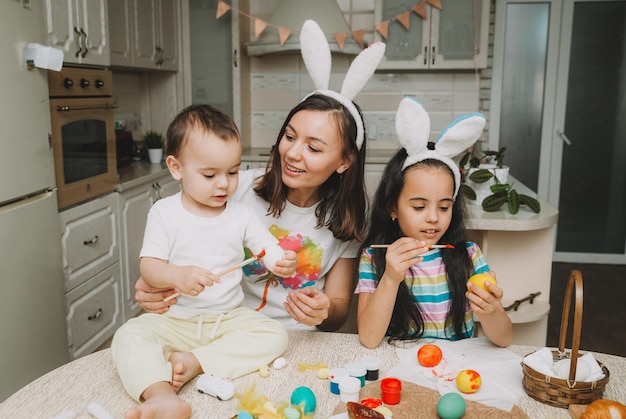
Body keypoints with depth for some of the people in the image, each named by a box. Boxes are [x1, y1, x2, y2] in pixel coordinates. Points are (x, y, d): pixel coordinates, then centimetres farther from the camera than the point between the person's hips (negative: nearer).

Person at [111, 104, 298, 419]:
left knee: (275, 334, -20)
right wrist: (176, 276, -33)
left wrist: (284, 263, -28)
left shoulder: (241, 214, 1)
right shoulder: (164, 212, -4)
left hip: (230, 319, 2)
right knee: (129, 337, -26)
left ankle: (194, 362, -24)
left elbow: (270, 250, -3)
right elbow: (148, 266, -11)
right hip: (174, 320, -2)